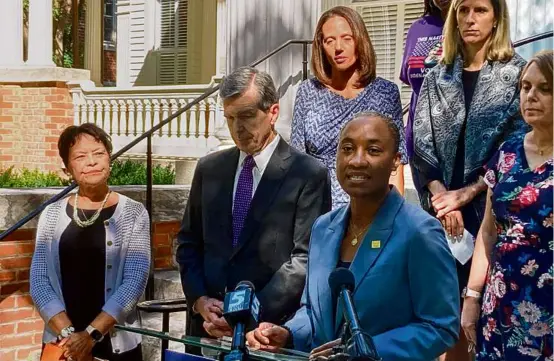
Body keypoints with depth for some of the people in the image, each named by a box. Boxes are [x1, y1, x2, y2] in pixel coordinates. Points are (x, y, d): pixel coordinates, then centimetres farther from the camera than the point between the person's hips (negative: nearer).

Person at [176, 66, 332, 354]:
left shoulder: (309, 174, -7)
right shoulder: (209, 169, 8)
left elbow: (306, 258, -12)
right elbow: (188, 242, 12)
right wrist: (199, 299, -2)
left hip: (270, 329, -4)